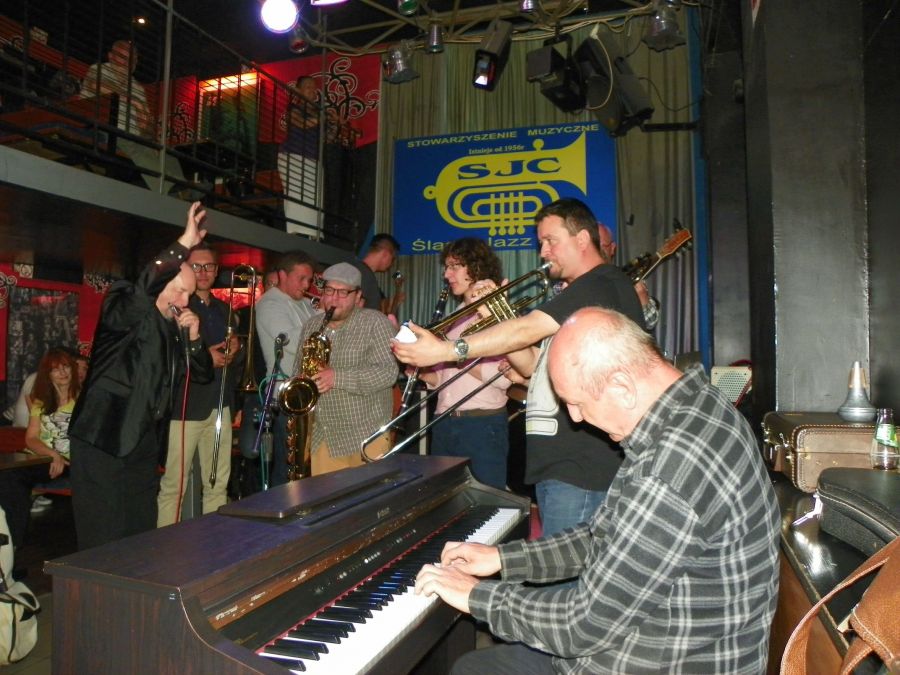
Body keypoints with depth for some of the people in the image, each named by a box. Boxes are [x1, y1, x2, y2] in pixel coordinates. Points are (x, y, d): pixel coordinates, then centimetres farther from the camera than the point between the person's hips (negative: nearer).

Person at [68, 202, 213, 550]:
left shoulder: (173, 330, 12)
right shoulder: (122, 313, -8)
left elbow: (202, 375, 14)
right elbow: (141, 289, -32)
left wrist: (193, 339, -3)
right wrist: (183, 245, -37)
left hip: (143, 444, 7)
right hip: (102, 443, -7)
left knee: (143, 535, 12)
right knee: (104, 540, -1)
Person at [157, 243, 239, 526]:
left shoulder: (225, 310, 18)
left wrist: (234, 349, 6)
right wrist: (202, 357, -15)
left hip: (219, 405, 6)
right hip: (184, 406, -6)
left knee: (218, 485, 10)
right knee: (173, 486, -2)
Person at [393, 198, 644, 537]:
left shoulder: (603, 284, -10)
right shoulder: (572, 297, 23)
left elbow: (527, 329, -20)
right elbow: (530, 364, 18)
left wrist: (446, 350, -21)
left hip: (580, 469, -10)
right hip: (557, 462, 10)